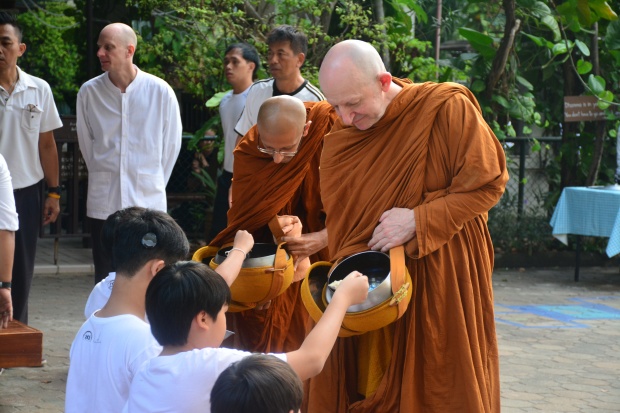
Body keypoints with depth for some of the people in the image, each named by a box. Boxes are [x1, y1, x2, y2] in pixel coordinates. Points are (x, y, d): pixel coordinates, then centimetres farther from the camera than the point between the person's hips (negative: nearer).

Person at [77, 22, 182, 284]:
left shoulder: (160, 91, -6)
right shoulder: (89, 92, -3)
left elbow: (172, 143, 4)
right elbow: (85, 142, 10)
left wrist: (154, 182, 8)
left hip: (148, 203, -1)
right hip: (103, 203, 1)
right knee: (104, 281, 6)